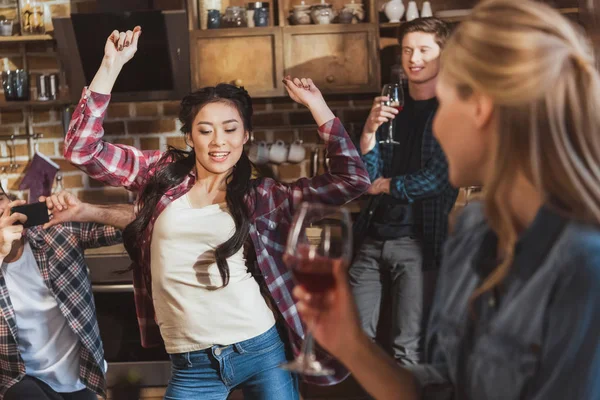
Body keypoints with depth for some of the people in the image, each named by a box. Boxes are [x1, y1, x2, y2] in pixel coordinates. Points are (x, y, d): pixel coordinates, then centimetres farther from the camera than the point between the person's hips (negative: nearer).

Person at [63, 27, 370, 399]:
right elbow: (82, 148, 0)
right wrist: (112, 65, -6)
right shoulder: (162, 173, 5)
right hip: (192, 365, 1)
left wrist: (316, 105, -1)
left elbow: (352, 180, 2)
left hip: (261, 349, 0)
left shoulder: (258, 195, 4)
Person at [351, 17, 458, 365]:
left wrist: (386, 185, 2)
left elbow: (437, 179, -11)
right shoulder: (390, 107, 12)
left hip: (418, 241, -5)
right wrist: (370, 131, -9)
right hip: (373, 239, 5)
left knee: (410, 350, -4)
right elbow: (364, 177, 7)